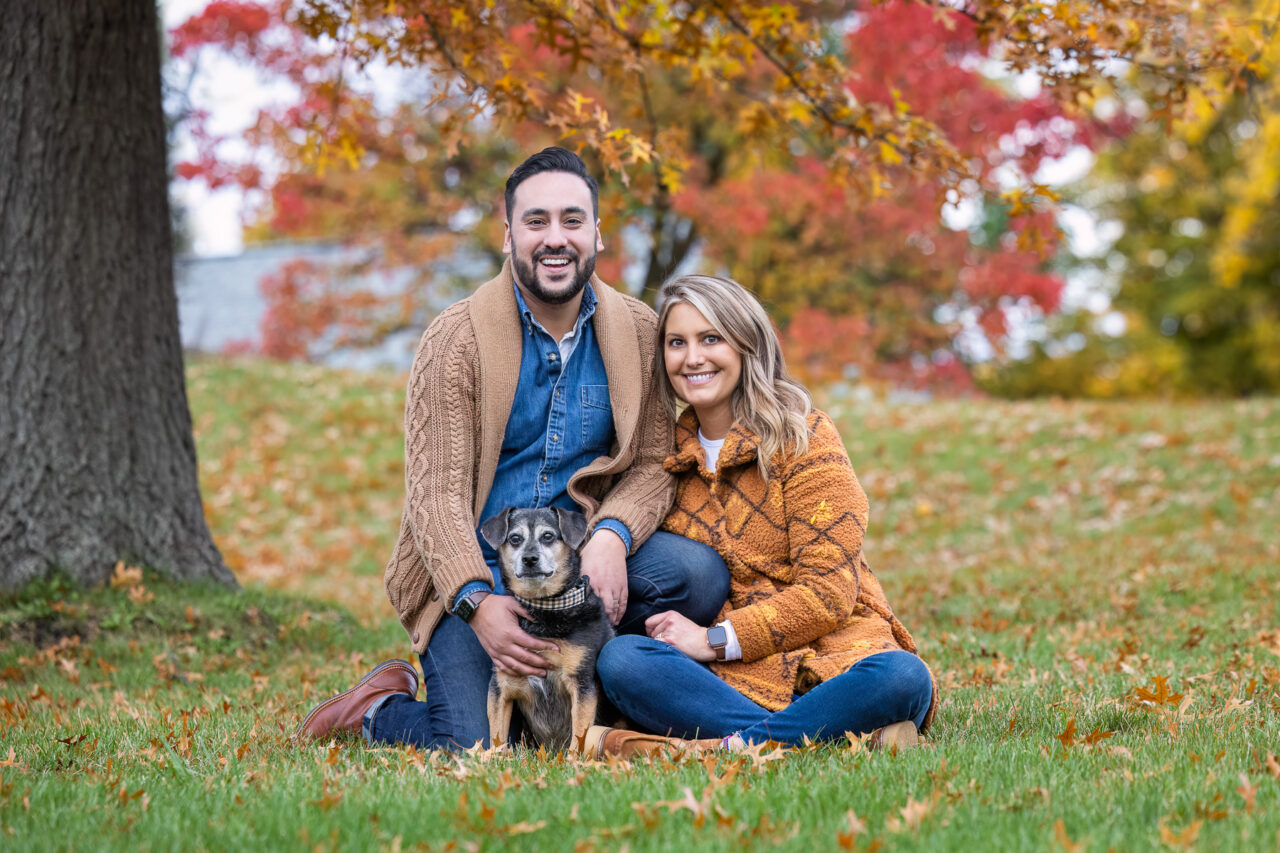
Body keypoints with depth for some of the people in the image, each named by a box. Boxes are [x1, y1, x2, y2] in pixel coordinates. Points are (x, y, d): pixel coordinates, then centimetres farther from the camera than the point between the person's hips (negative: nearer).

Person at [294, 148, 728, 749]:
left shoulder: (638, 332, 3)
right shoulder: (457, 338, -8)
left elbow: (653, 461, 1)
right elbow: (434, 490, -13)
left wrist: (611, 536, -22)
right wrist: (477, 603, -28)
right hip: (472, 570, -3)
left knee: (700, 574, -24)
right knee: (480, 744, -21)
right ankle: (380, 706, 13)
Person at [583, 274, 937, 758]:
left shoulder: (803, 437, -1)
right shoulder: (668, 452, 12)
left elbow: (829, 590, -8)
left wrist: (714, 639, -14)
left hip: (826, 650, -3)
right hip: (731, 673, 3)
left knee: (901, 678, -35)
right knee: (618, 659, -27)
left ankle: (714, 747, -36)